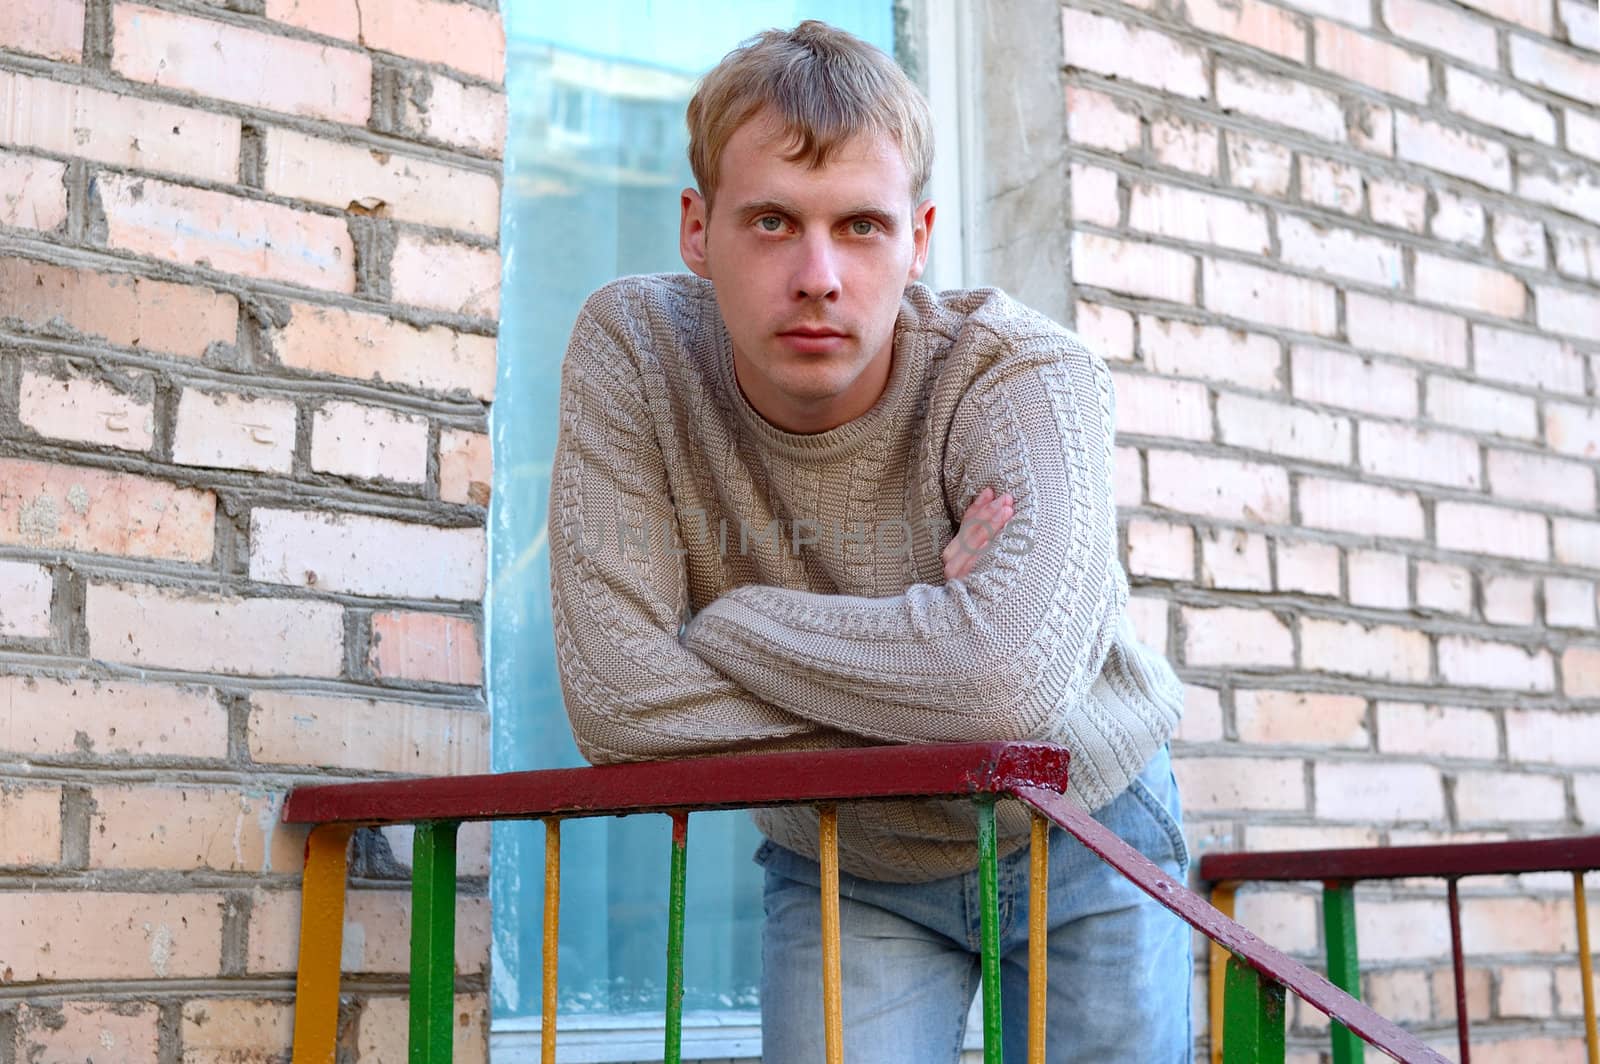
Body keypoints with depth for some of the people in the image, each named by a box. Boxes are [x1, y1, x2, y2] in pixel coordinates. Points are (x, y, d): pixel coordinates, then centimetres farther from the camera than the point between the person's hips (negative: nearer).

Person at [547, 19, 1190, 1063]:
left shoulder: (1028, 375, -26)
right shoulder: (633, 350, -21)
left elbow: (1011, 673, -45)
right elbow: (617, 697, -29)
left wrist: (718, 619, -32)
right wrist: (917, 682, -29)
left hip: (1076, 838, 0)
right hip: (841, 871, 1)